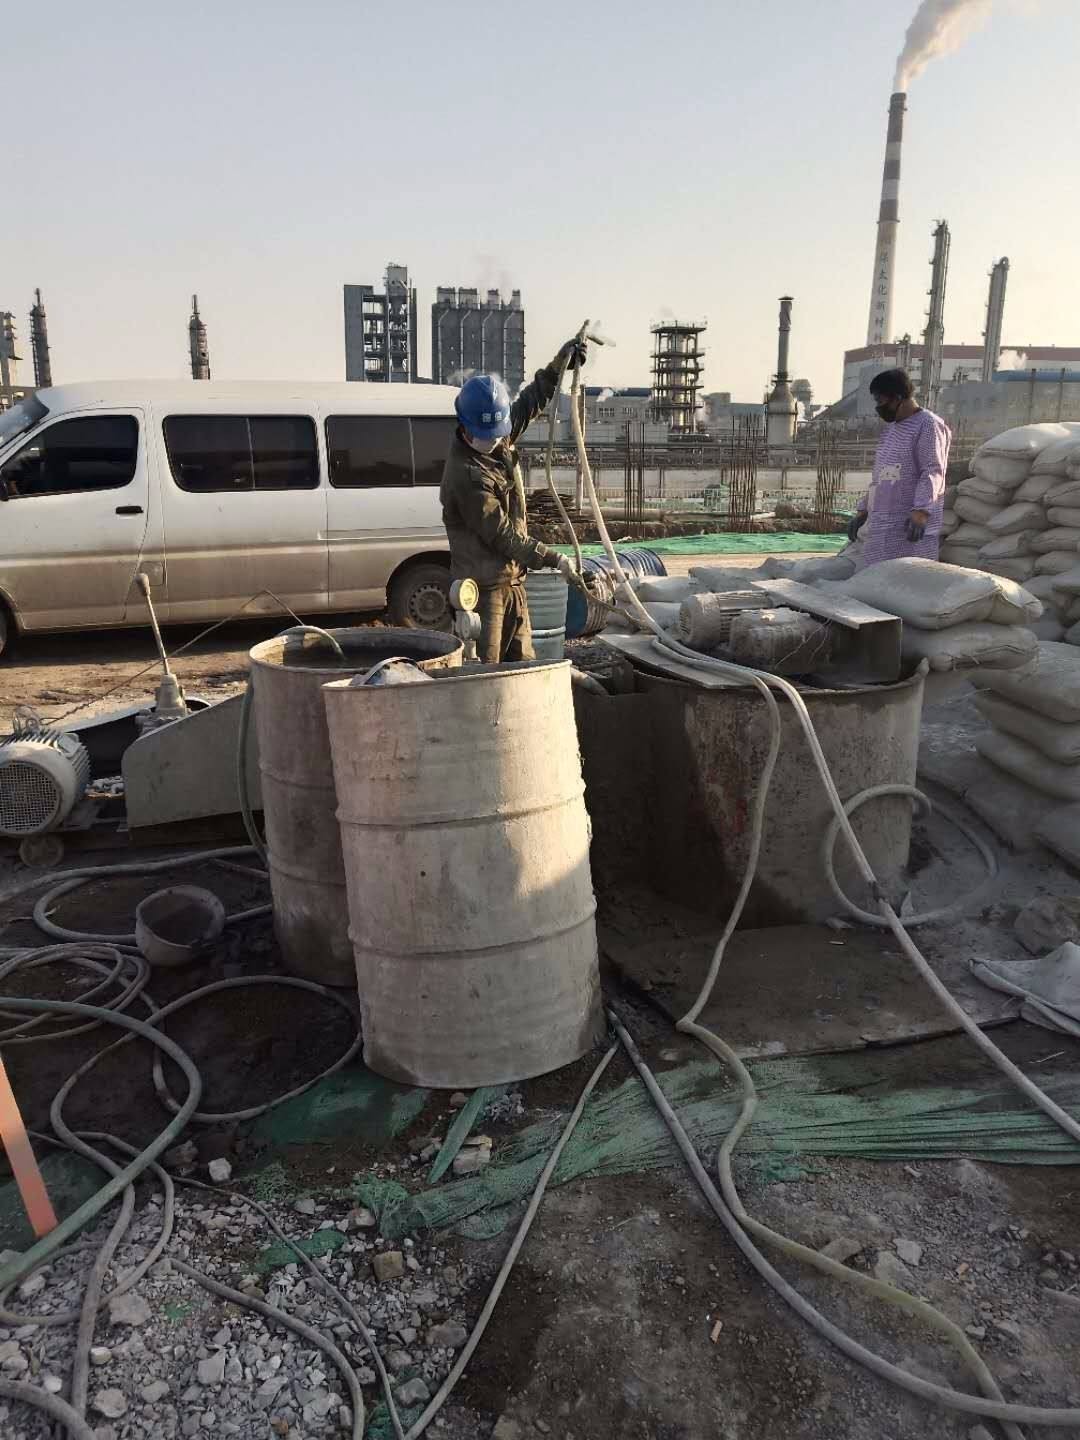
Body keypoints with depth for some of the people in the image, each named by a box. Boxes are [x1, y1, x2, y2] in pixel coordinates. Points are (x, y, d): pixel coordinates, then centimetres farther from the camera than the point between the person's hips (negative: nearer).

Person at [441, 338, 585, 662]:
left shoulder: (500, 440, 4)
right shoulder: (466, 476, -23)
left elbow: (528, 404, 23)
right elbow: (503, 535, -21)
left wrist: (558, 365, 22)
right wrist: (554, 559, -18)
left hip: (512, 580, 9)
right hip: (482, 584, -9)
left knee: (523, 663, 15)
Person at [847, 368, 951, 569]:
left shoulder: (928, 425, -5)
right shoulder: (892, 428, 22)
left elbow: (933, 472, -16)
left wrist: (921, 512, -28)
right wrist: (862, 511, 21)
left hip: (911, 528, -8)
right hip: (882, 527, 8)